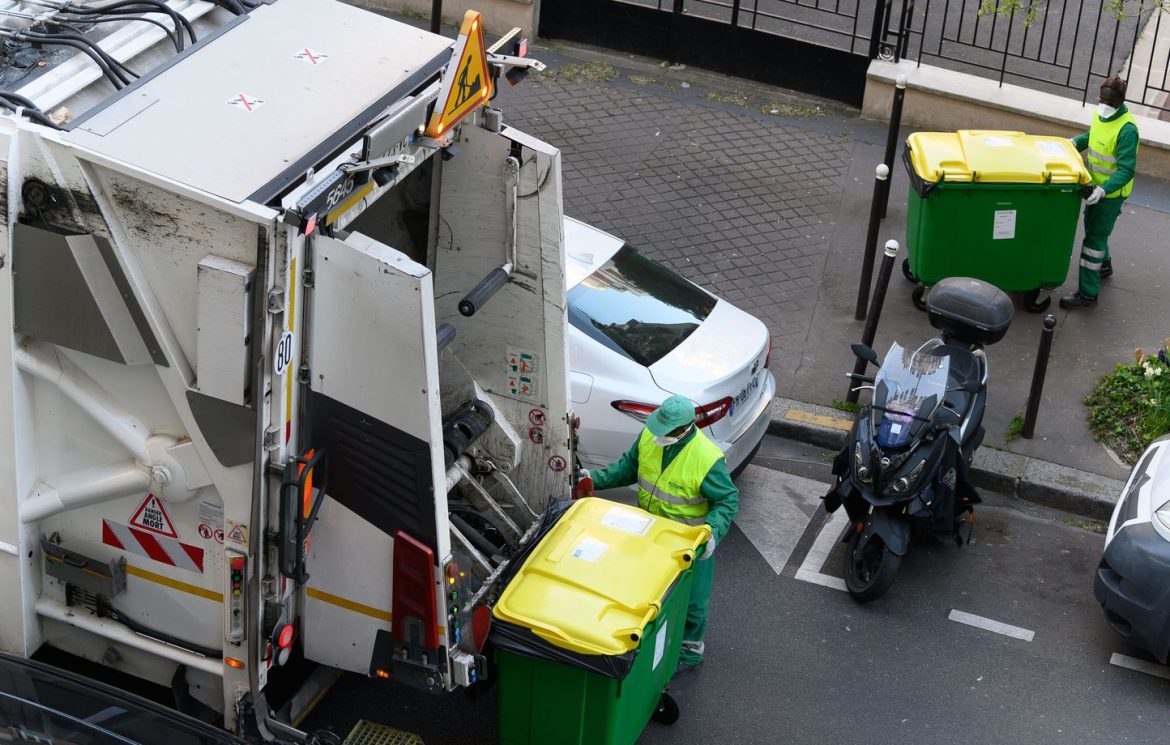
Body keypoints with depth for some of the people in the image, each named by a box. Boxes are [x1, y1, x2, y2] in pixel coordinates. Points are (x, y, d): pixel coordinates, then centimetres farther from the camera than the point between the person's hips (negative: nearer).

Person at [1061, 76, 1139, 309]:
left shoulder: (1127, 129, -28)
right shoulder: (1100, 115, -4)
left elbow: (1126, 171, -29)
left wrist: (1103, 190, -40)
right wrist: (1074, 142, 0)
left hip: (1112, 192, -8)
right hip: (1096, 185, 8)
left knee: (1095, 237, -5)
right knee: (1092, 227, 26)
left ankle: (1087, 292, 2)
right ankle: (1104, 266, 51)